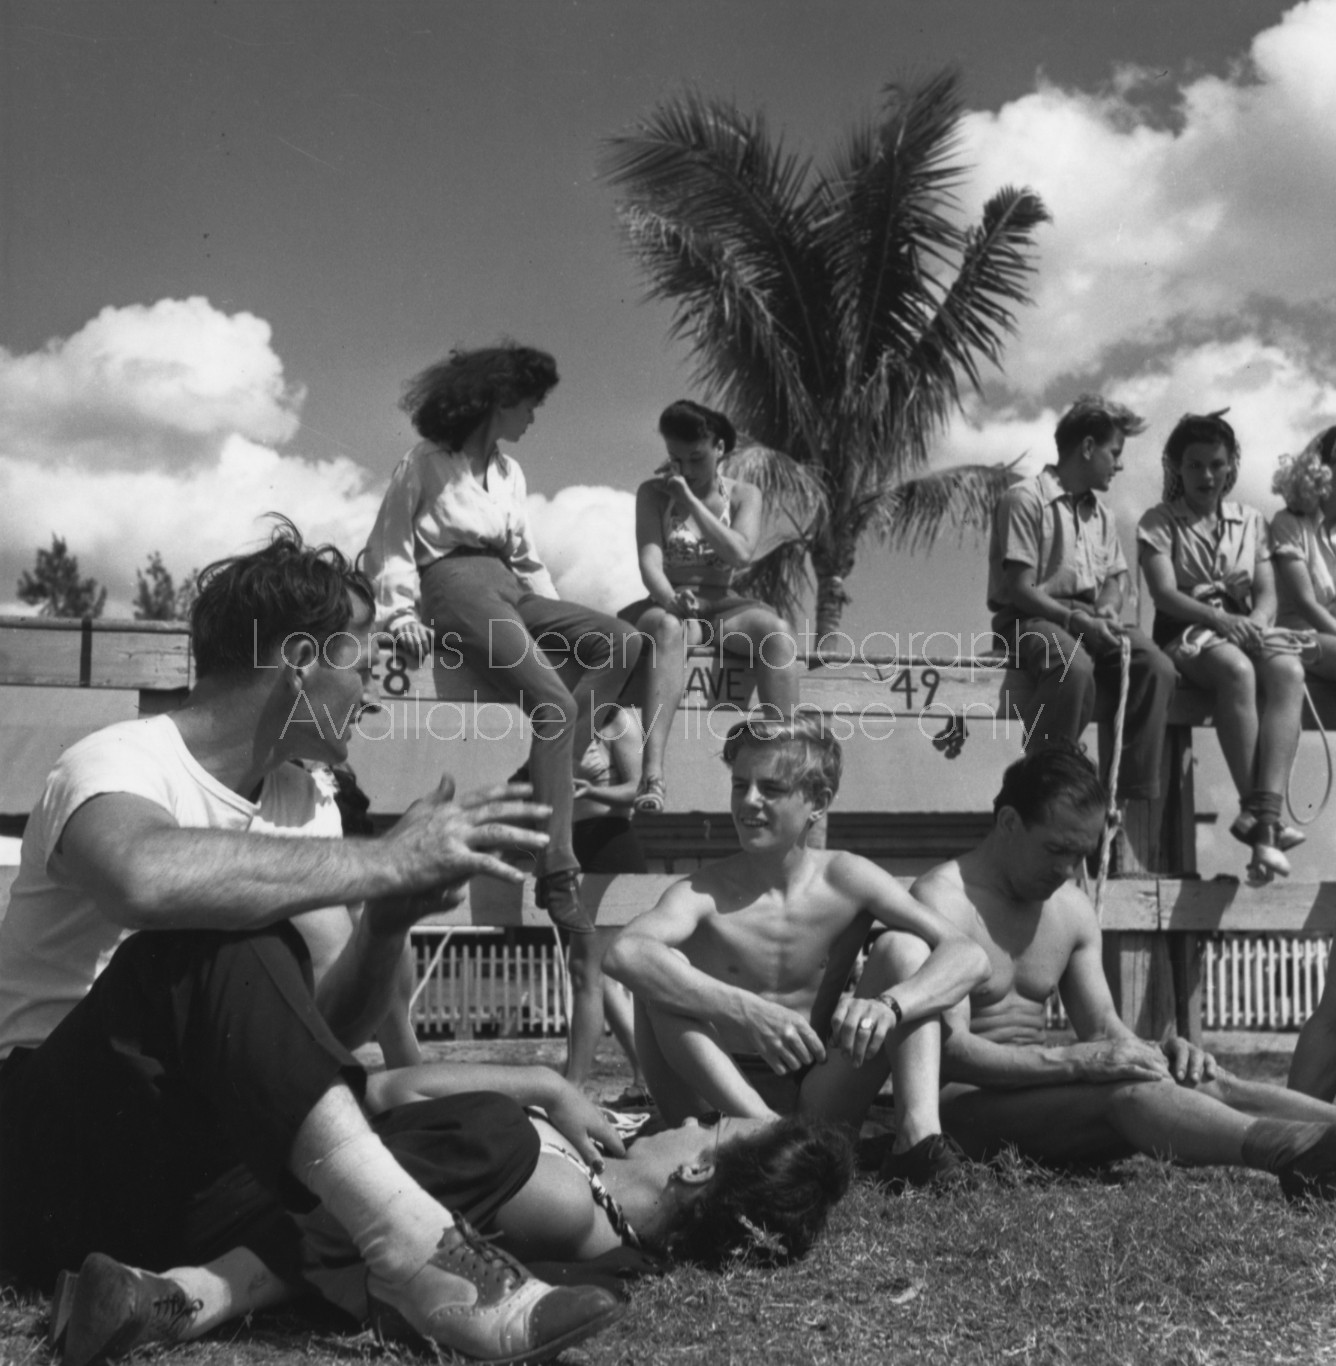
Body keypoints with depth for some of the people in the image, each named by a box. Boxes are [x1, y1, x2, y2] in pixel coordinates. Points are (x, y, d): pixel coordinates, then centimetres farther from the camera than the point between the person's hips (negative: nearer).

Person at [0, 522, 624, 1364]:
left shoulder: (306, 802, 8)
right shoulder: (121, 763, -15)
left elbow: (325, 1027, 3)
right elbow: (146, 875, -42)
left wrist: (389, 923, -18)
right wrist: (382, 860, -33)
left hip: (203, 1144, 7)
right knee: (223, 936, -33)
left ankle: (205, 1284, -26)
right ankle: (413, 1245, -36)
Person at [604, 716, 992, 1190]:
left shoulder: (845, 880, -5)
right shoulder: (706, 894, -12)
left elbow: (968, 956, -14)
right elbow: (623, 953, -35)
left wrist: (889, 1004, -35)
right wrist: (747, 1012, -45)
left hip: (820, 1102, 2)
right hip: (727, 1104, -2)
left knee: (904, 947, -10)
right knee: (663, 973, -25)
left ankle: (918, 1134, -27)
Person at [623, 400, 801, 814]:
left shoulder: (743, 495, 9)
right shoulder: (653, 493, 5)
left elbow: (740, 554, -10)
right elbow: (650, 562, -10)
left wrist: (691, 501, -12)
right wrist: (671, 599, -31)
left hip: (722, 609, 2)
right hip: (668, 606, -2)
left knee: (778, 632, -30)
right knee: (669, 628, -39)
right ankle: (652, 775, -52)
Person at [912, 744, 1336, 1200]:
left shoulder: (1073, 909, 13)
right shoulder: (943, 900, -13)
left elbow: (1105, 1029, 12)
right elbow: (948, 1051, -23)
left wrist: (1151, 1053, -12)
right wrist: (1079, 1060, -31)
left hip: (1039, 1085, 8)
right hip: (964, 1102, -8)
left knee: (1211, 1084, -15)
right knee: (1129, 1092, -33)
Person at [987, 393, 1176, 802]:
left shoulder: (1101, 510, 18)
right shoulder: (1026, 499, -6)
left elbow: (1117, 576, 22)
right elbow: (1020, 589, -12)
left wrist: (1108, 609, -2)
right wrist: (1075, 620, -22)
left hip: (1090, 619, 7)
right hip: (1033, 619, -7)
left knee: (1156, 669, -21)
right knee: (1074, 668, -39)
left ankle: (1133, 797, -19)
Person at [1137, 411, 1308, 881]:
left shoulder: (1251, 521, 19)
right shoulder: (1159, 522, 6)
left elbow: (1267, 592, 10)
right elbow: (1165, 594, -7)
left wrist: (1257, 622, -14)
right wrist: (1220, 619, -23)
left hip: (1245, 628, 3)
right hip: (1187, 632, -3)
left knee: (1289, 671, -33)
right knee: (1237, 670, -39)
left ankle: (1266, 816, -46)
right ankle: (1254, 808, -39)